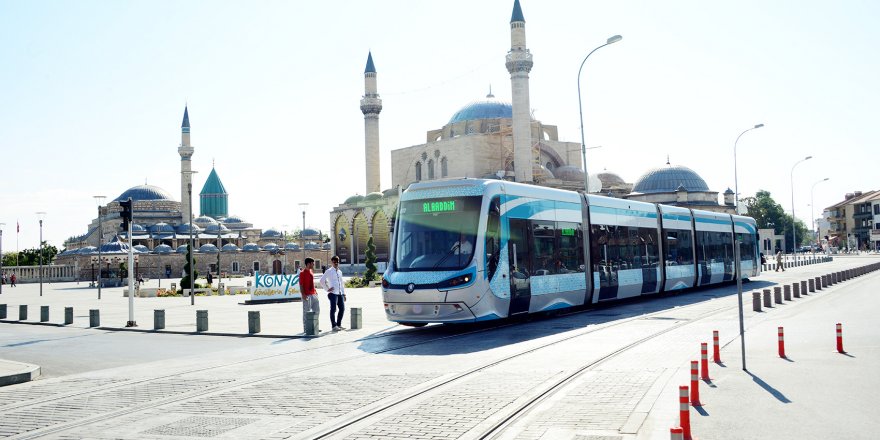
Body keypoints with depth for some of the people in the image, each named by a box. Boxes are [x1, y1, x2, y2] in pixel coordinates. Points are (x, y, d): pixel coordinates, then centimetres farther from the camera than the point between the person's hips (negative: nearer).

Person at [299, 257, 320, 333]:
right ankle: (305, 329, 5)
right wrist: (303, 294, -21)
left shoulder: (311, 272, 15)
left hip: (313, 294, 9)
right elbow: (301, 285, -14)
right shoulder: (302, 273, -11)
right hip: (307, 295, -9)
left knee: (317, 310, 11)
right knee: (306, 312, -2)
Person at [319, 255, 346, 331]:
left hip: (340, 293, 7)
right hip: (333, 293, -7)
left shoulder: (340, 272, 18)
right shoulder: (329, 271, -1)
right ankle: (334, 326, 0)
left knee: (342, 308, 6)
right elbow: (322, 280, -6)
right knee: (333, 309, -5)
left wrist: (344, 293, 17)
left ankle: (339, 324, 18)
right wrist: (327, 289, -6)